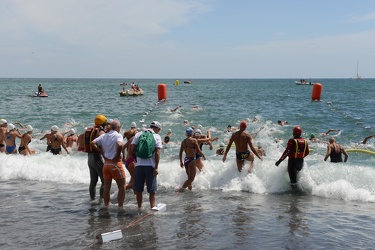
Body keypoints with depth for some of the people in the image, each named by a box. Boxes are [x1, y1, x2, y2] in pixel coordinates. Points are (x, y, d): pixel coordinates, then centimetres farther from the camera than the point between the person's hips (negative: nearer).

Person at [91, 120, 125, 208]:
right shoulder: (118, 135, -10)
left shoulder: (104, 136, 9)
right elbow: (119, 145, -29)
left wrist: (102, 153, 4)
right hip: (115, 163, -6)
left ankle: (106, 206, 18)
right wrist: (118, 155, -14)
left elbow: (92, 143, 3)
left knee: (107, 187, 12)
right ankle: (120, 206, 3)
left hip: (106, 163, 6)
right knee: (122, 187, 4)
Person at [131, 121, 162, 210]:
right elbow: (157, 153, -8)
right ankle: (152, 207, 1)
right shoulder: (157, 137, 0)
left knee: (138, 189, 13)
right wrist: (156, 167, -8)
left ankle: (139, 208, 19)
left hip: (139, 165, 2)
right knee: (152, 190, 6)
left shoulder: (138, 134, 7)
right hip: (150, 166, -2)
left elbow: (132, 149, 1)